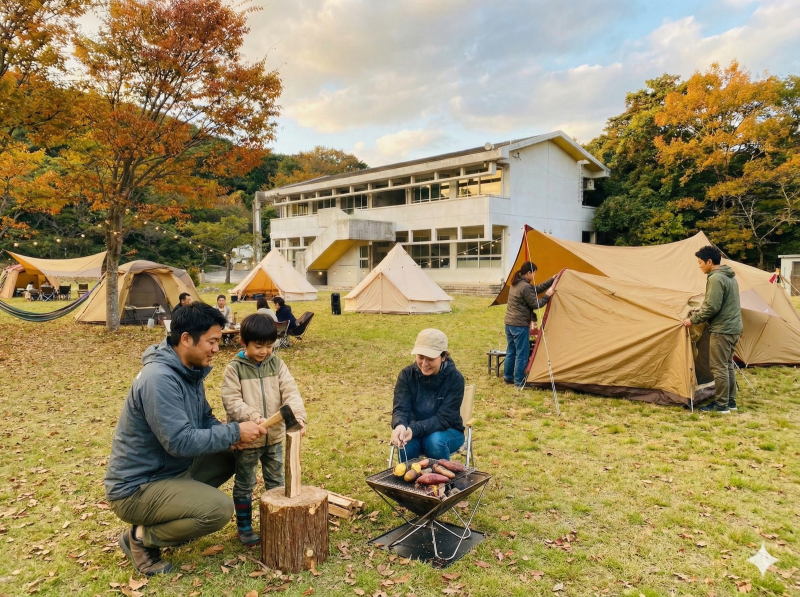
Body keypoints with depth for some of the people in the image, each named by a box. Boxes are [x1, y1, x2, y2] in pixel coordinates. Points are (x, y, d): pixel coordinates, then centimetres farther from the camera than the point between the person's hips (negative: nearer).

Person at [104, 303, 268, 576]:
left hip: (170, 469, 9)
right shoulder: (159, 379, -28)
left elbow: (204, 419, 11)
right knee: (219, 509, -23)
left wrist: (232, 434, -10)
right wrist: (234, 432, -23)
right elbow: (180, 442, -31)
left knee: (229, 458, 8)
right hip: (136, 487, -9)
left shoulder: (190, 371, 2)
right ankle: (141, 537, -1)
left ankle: (172, 517, 13)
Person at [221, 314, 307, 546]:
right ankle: (244, 526, 30)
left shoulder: (277, 364, -2)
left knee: (276, 482, 17)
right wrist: (252, 416, -33)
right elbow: (231, 401, -17)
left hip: (275, 436, 4)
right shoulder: (234, 369, -12)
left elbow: (291, 392, -9)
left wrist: (297, 415, -26)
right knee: (244, 485, 13)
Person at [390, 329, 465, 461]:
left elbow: (444, 418, -23)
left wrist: (414, 429, -39)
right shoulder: (407, 374, -11)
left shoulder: (455, 378, -19)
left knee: (436, 441, -33)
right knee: (406, 444, -31)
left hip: (448, 432, -1)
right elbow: (400, 409, -19)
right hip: (414, 431, 1)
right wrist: (400, 426, -44)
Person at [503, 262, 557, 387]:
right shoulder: (525, 287, -18)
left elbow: (536, 289, 16)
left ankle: (508, 377, 25)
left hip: (509, 323, 10)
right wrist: (547, 295, -3)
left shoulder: (515, 284, 12)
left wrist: (552, 280, 16)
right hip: (520, 326, -10)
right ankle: (519, 381, 5)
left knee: (511, 352, 17)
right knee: (522, 354, 0)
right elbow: (536, 305, -14)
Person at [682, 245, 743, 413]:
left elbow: (712, 307, -21)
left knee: (719, 367, -4)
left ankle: (721, 405, 1)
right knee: (728, 365, 15)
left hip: (722, 330, -10)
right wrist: (698, 316, 20)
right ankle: (730, 401, 22)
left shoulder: (715, 278, -17)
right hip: (734, 327, 10)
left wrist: (693, 320, -10)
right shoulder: (730, 276, 14)